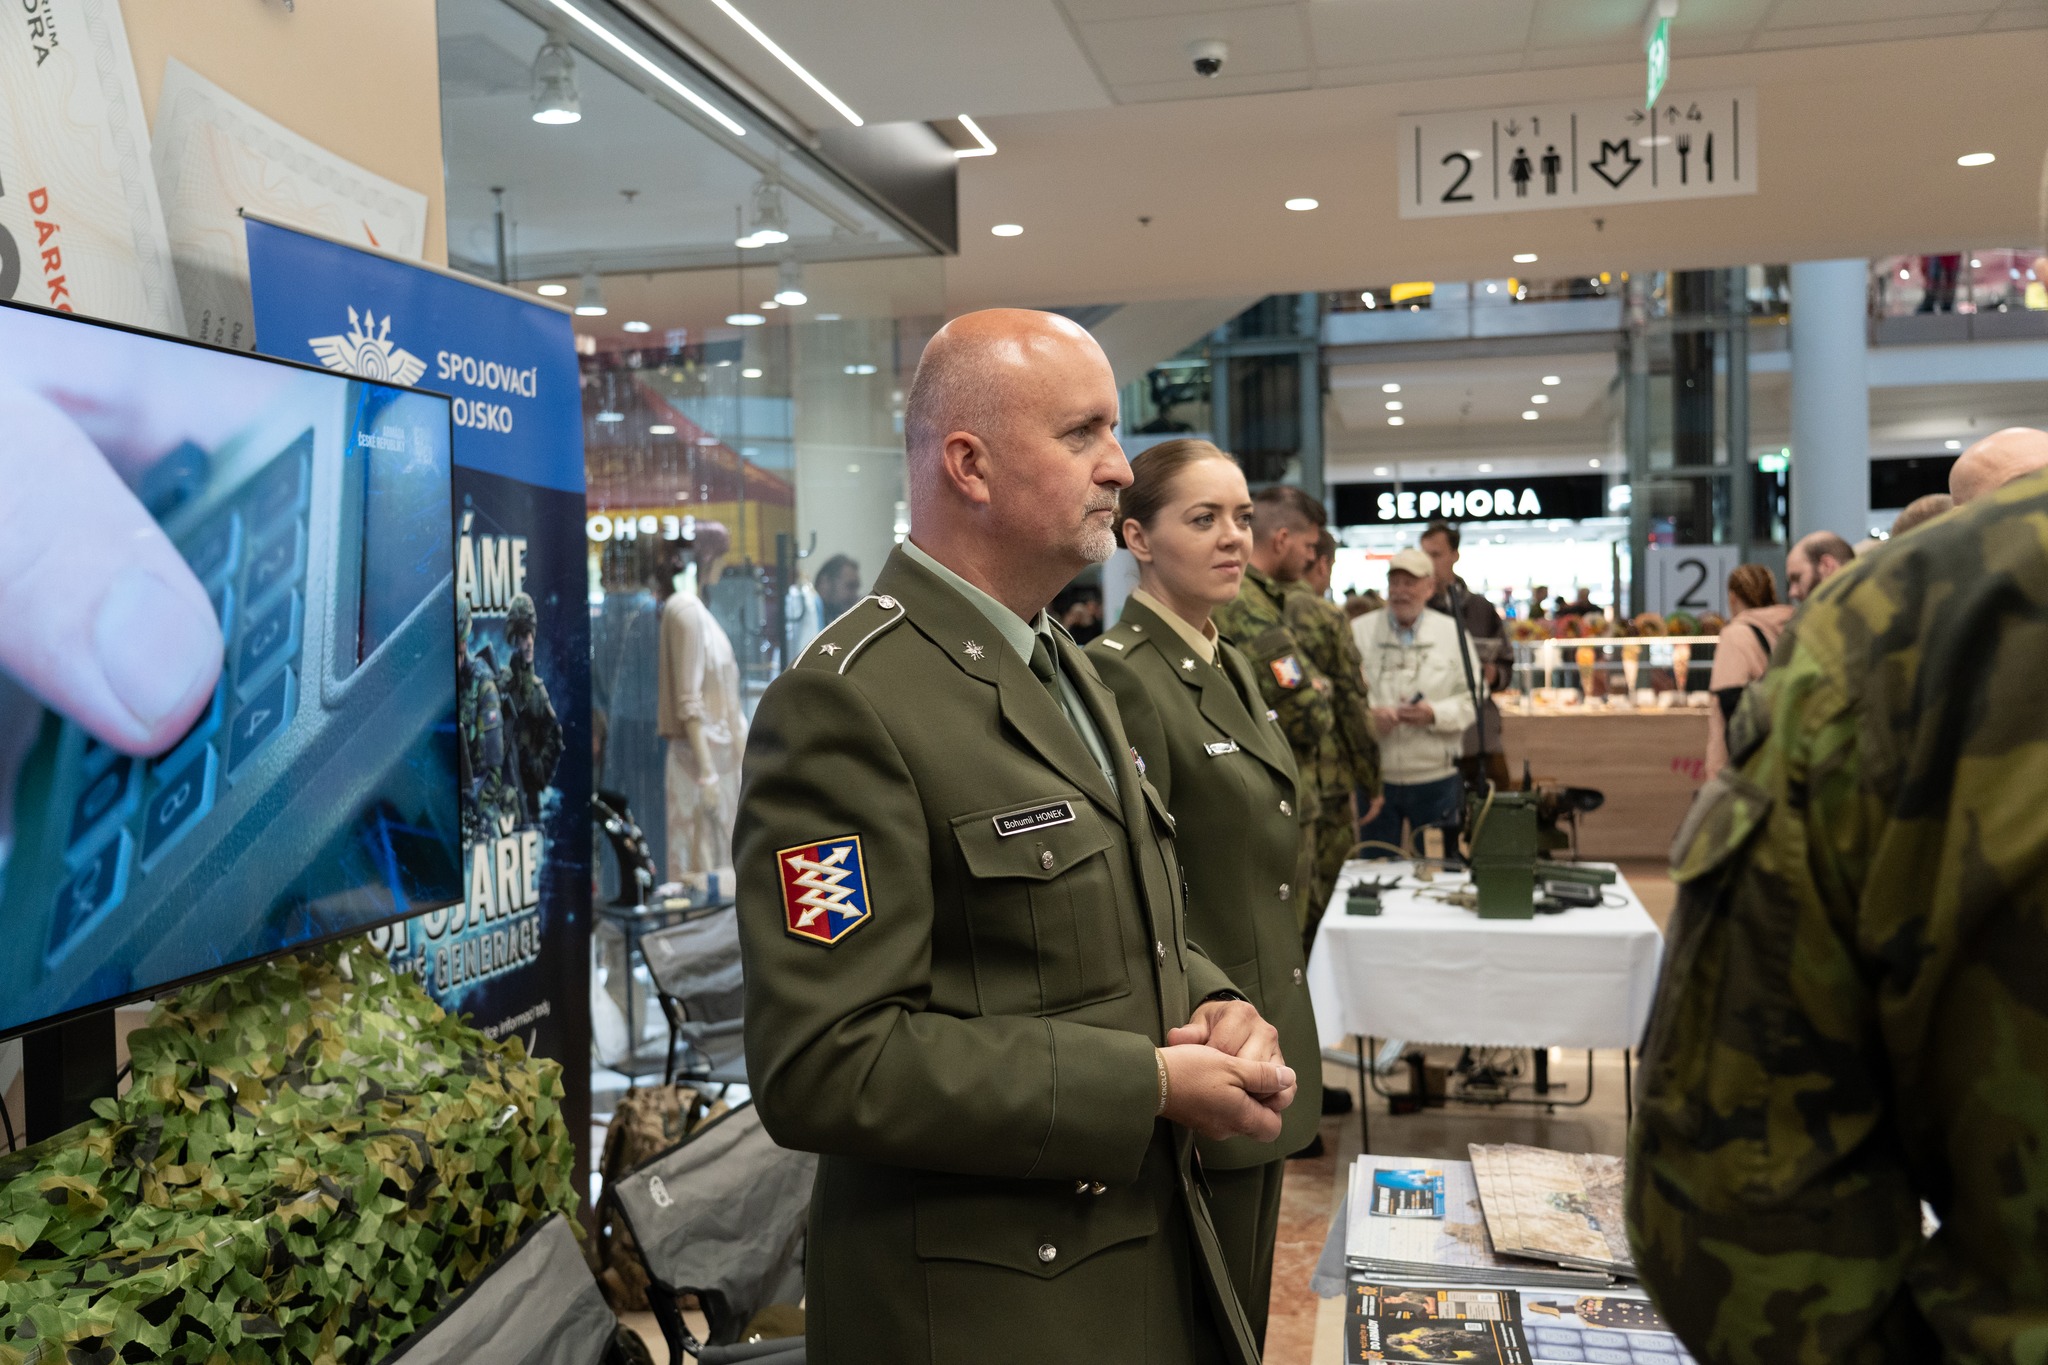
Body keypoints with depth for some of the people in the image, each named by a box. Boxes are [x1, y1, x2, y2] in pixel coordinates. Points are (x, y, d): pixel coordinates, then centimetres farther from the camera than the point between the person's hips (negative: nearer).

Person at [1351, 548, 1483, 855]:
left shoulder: (1453, 633, 5)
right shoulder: (1358, 631, 2)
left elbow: (1473, 698, 1)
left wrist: (1434, 714, -16)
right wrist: (1367, 715, -21)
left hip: (1435, 778, 0)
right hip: (1374, 776, 0)